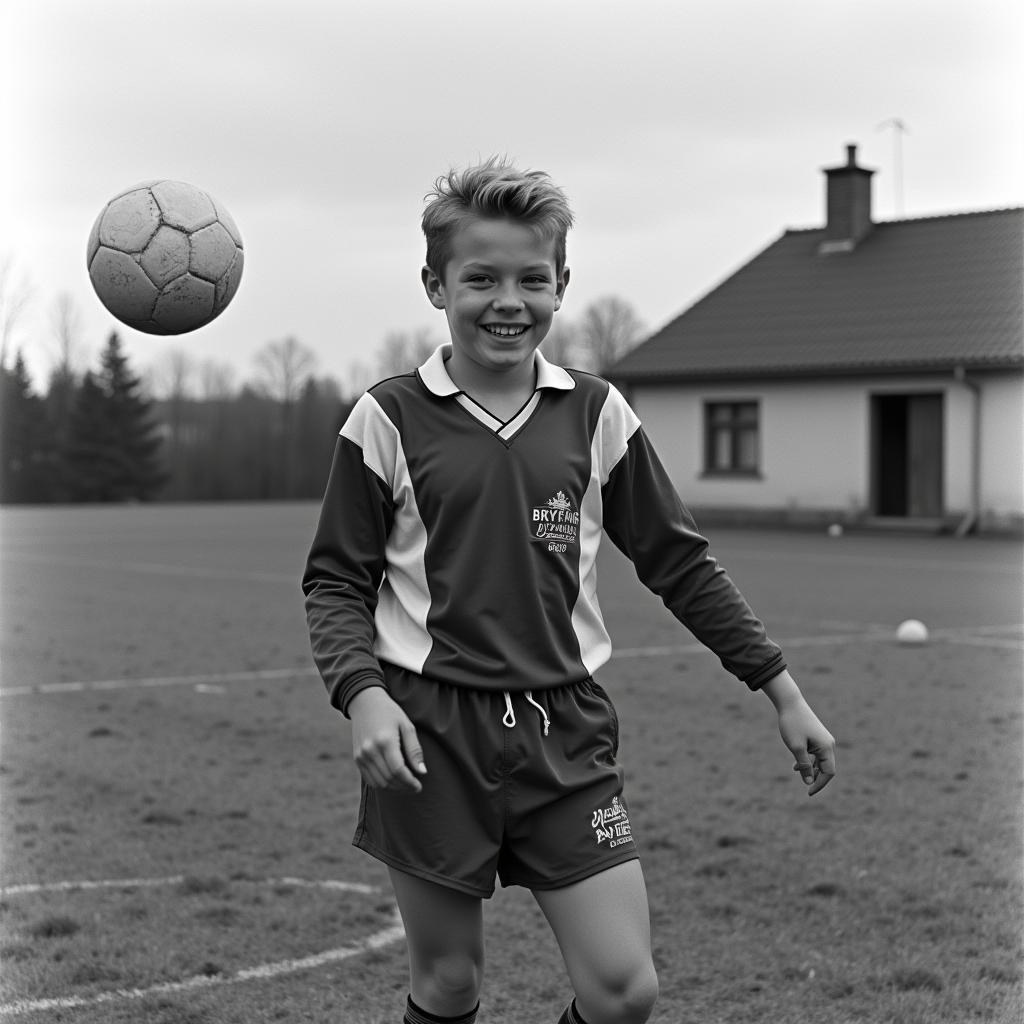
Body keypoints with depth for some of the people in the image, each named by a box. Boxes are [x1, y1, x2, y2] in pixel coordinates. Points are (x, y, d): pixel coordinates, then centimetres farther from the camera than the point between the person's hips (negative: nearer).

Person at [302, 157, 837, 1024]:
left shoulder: (596, 414, 4)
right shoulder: (388, 420, -3)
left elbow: (680, 562, 11)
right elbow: (335, 582, 1)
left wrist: (781, 690, 9)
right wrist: (362, 694, -17)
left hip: (566, 732, 2)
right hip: (431, 734, -2)